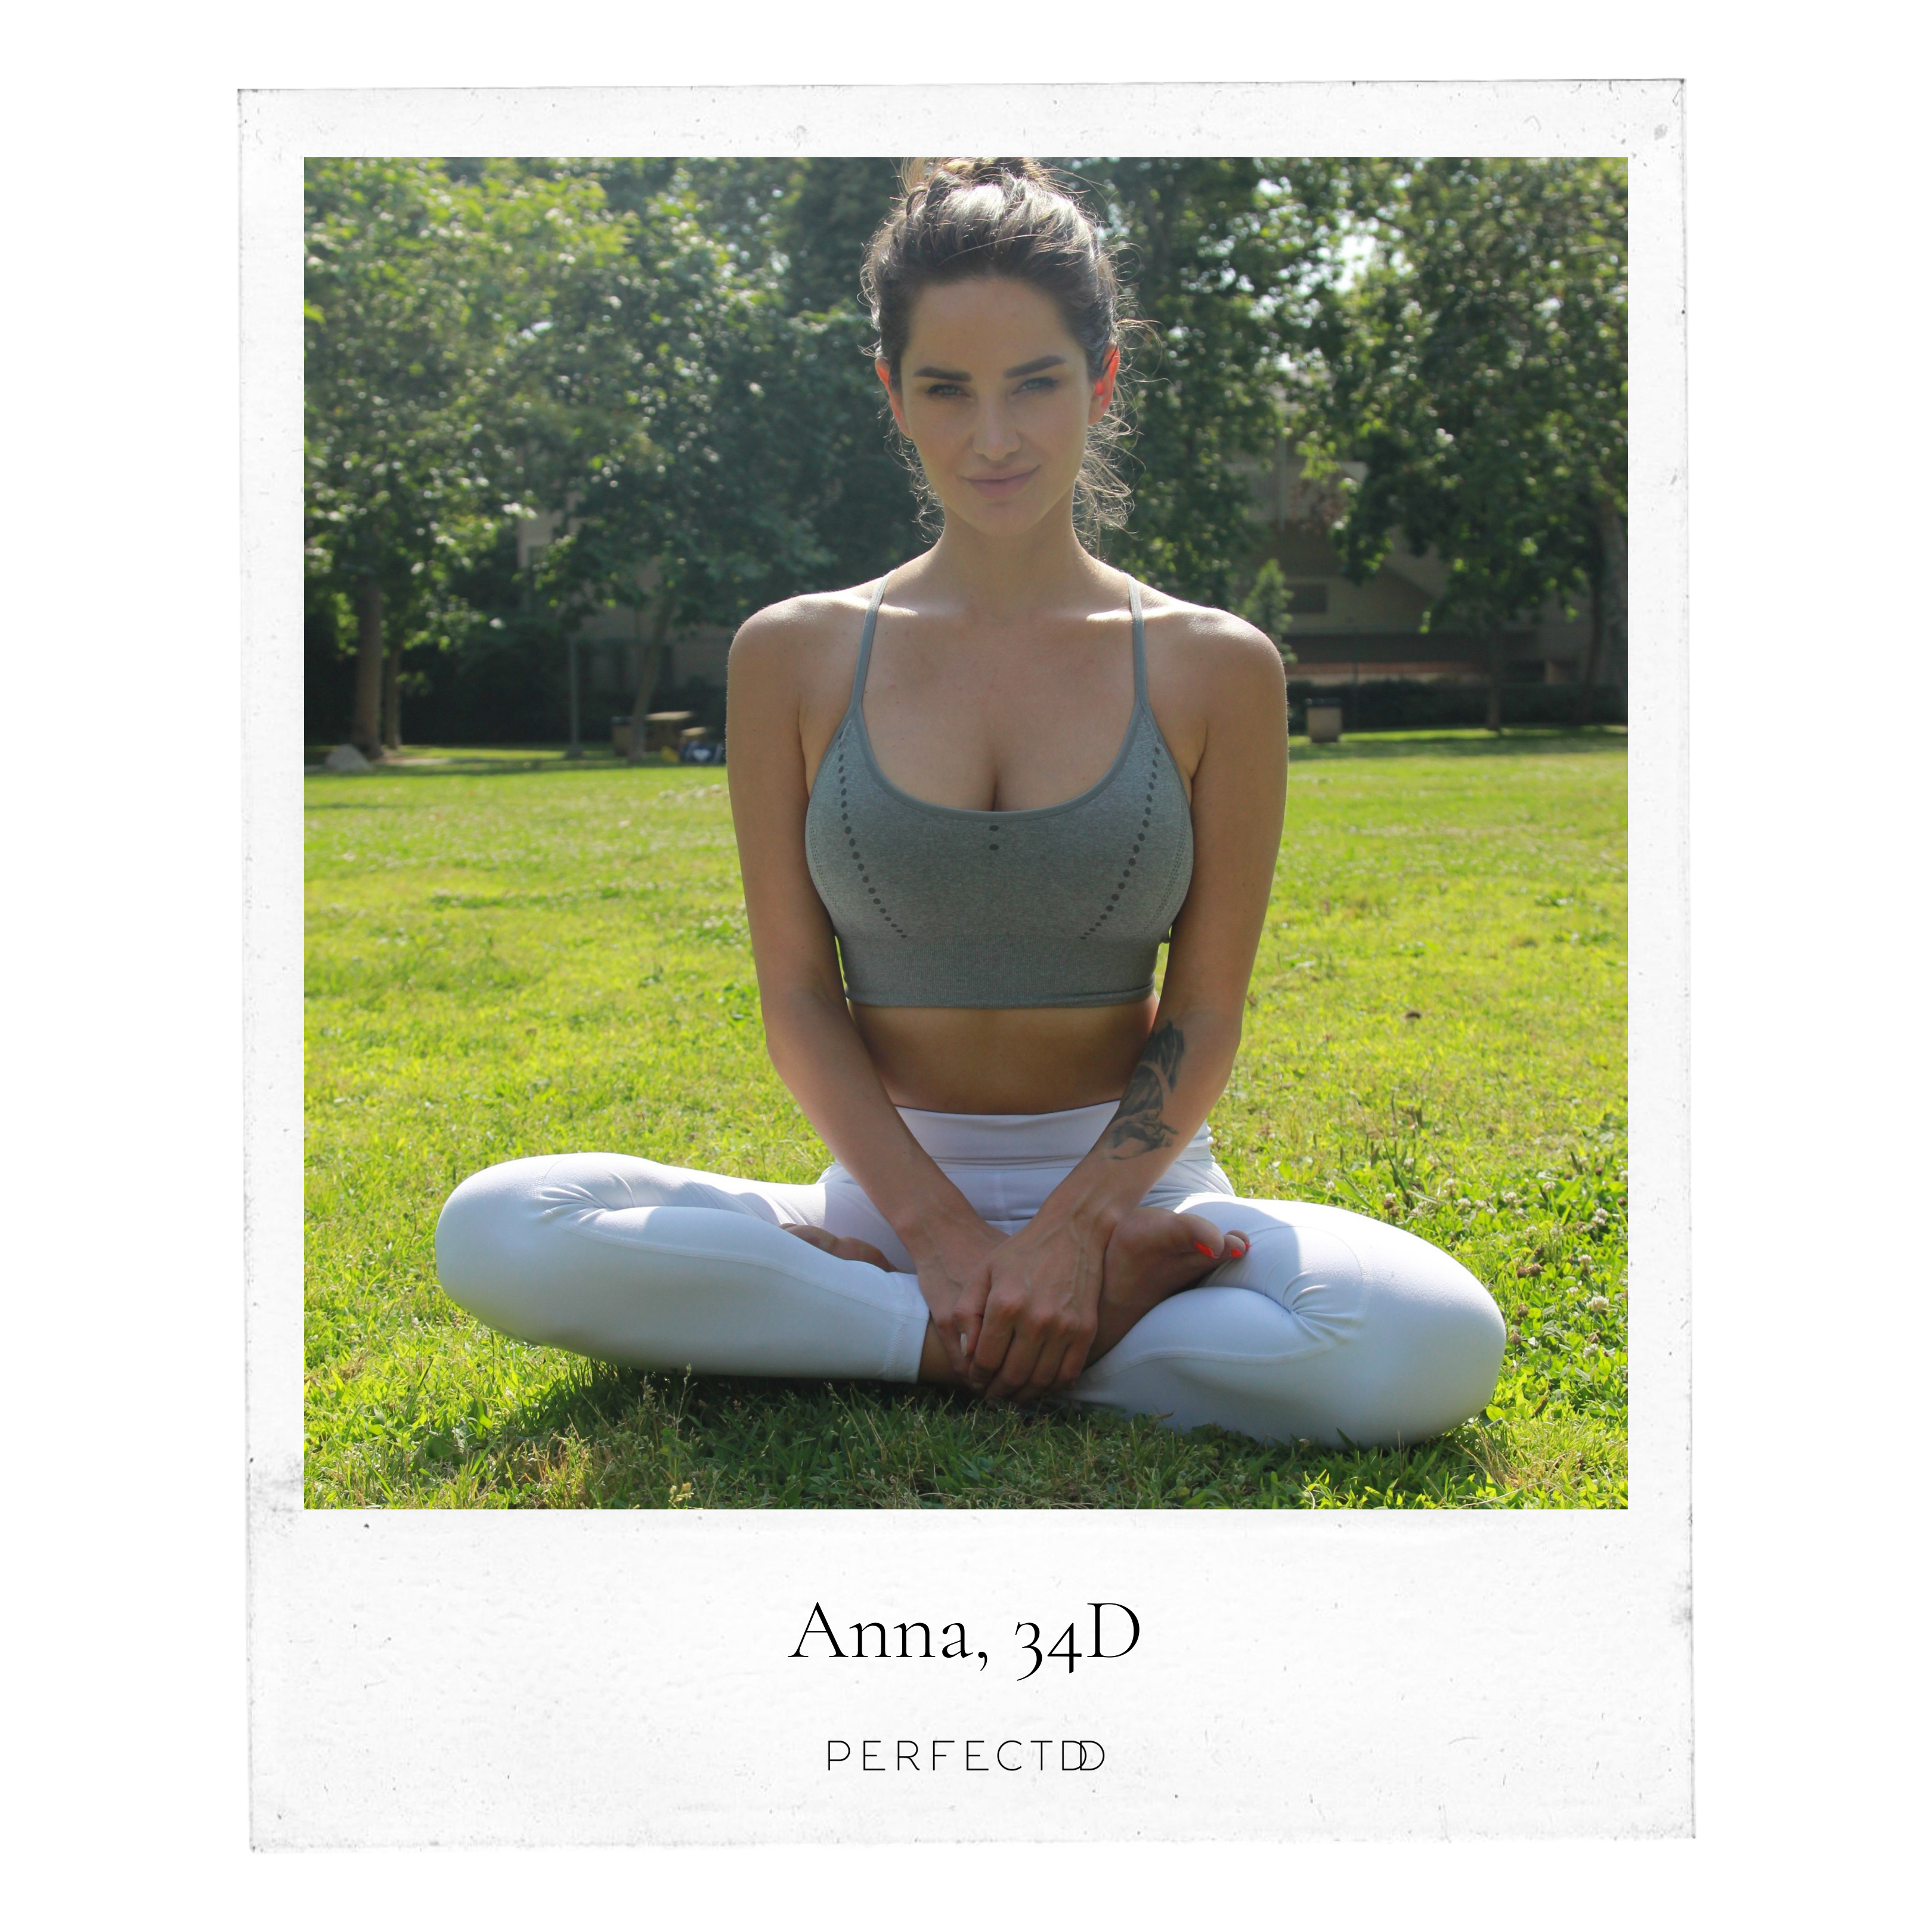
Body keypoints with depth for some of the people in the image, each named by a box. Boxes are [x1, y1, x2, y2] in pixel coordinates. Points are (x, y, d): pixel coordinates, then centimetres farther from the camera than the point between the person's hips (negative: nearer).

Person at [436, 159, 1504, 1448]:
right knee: (493, 1233, -25)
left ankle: (838, 1326, -18)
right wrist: (938, 1230, -13)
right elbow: (797, 993, 0)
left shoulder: (1213, 668, 2)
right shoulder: (796, 655, 4)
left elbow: (1205, 1018, -1)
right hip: (885, 1190, 1)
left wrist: (1072, 1226, -16)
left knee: (1440, 1350, -31)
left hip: (1132, 1183, 0)